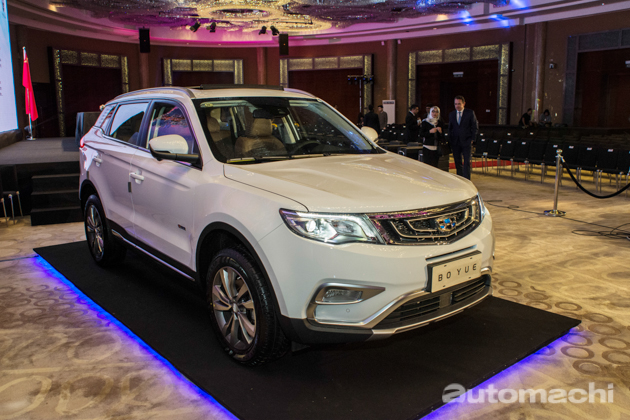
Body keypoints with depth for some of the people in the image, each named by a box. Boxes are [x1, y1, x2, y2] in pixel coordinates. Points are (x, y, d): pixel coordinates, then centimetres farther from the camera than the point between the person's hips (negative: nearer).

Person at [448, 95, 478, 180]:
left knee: (466, 162, -8)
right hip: (455, 142, 3)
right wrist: (450, 140, 5)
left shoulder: (470, 113, 0)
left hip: (466, 141, -3)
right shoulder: (451, 114, 10)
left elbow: (475, 127, 3)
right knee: (458, 163, 7)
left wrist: (472, 139, -4)